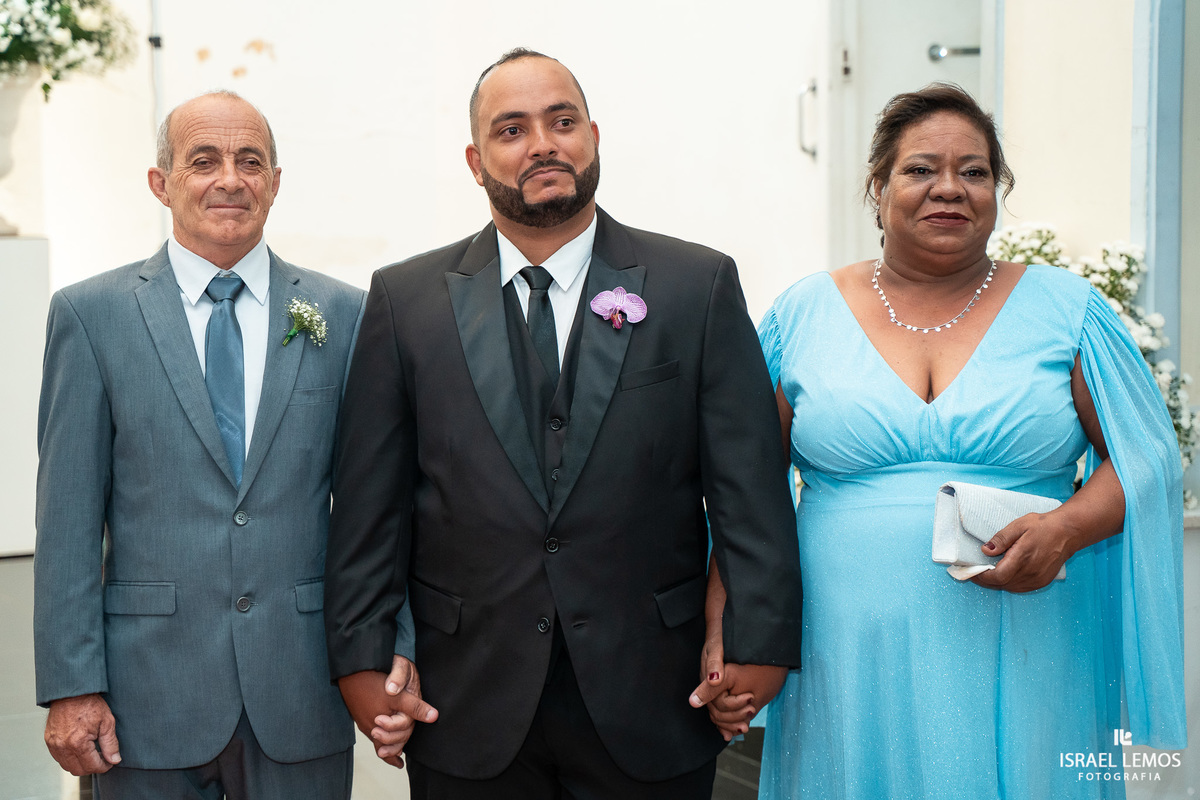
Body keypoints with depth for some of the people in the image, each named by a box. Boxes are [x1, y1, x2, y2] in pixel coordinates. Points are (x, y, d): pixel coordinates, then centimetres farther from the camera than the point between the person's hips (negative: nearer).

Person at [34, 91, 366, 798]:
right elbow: (68, 516, -2)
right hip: (150, 694, -1)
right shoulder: (91, 314, 0)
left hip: (302, 696, 1)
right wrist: (71, 686, -6)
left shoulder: (344, 313, 4)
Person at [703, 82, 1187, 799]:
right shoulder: (805, 314, 5)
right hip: (852, 668, 0)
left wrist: (1067, 528, -14)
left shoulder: (1067, 309, 4)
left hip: (1023, 673, 0)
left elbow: (1146, 458, 5)